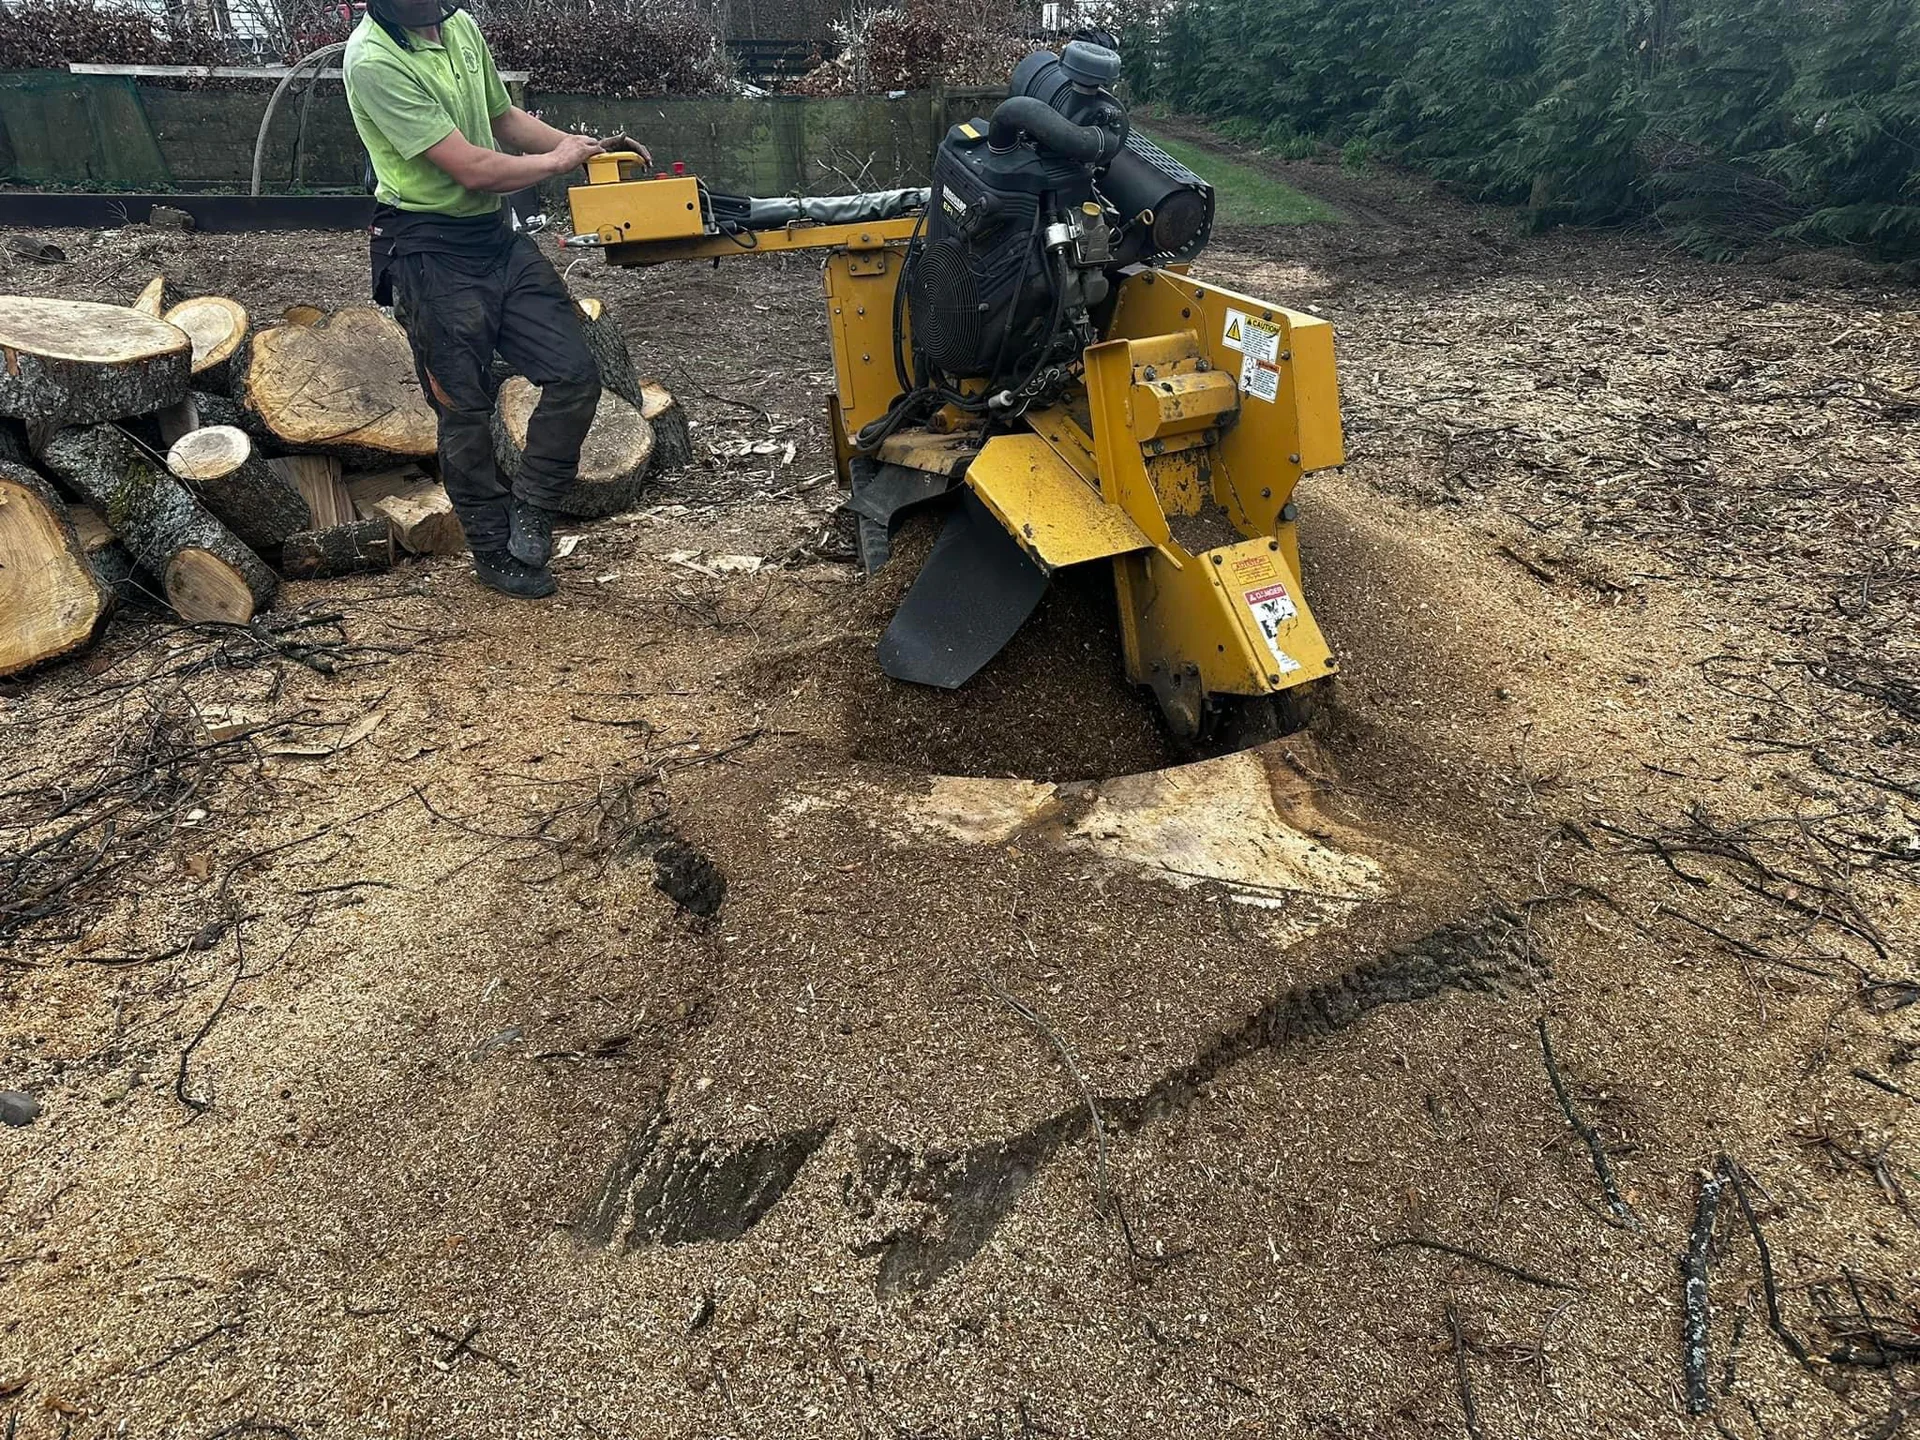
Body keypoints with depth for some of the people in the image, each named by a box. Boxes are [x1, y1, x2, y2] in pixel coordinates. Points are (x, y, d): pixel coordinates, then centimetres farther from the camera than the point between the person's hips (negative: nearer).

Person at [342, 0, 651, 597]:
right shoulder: (373, 60, -19)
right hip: (431, 252, -7)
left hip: (497, 234, 7)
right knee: (465, 409, 3)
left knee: (575, 373, -1)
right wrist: (557, 160, -8)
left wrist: (586, 145, 8)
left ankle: (529, 513, 15)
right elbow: (471, 168, -22)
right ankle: (494, 553, 19)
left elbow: (503, 117, 21)